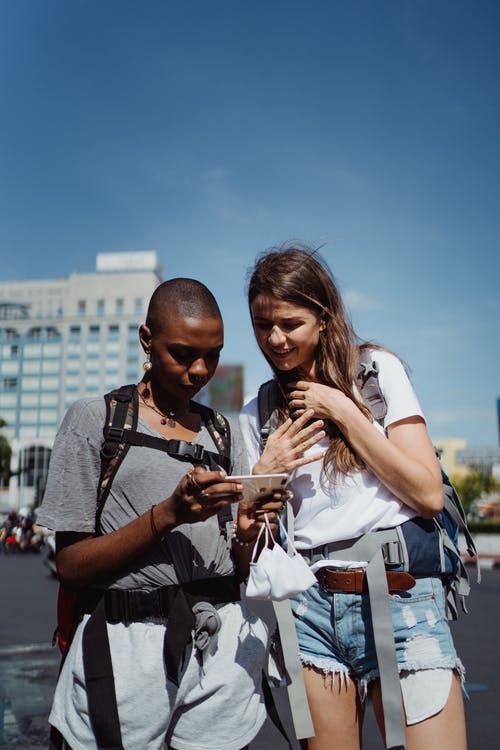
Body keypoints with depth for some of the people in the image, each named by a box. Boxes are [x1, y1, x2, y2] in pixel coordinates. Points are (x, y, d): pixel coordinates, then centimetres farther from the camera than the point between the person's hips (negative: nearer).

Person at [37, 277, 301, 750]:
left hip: (222, 644, 4)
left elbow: (238, 567, 10)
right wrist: (167, 513, -20)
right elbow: (70, 566, -7)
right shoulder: (95, 419, -3)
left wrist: (248, 534, -13)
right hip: (126, 647, -3)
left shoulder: (226, 434, 10)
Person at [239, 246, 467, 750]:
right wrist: (263, 473, -6)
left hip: (401, 599, -2)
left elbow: (428, 494, -6)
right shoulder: (258, 416, 9)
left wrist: (343, 412, -8)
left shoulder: (378, 370, 1)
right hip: (311, 607, 3)